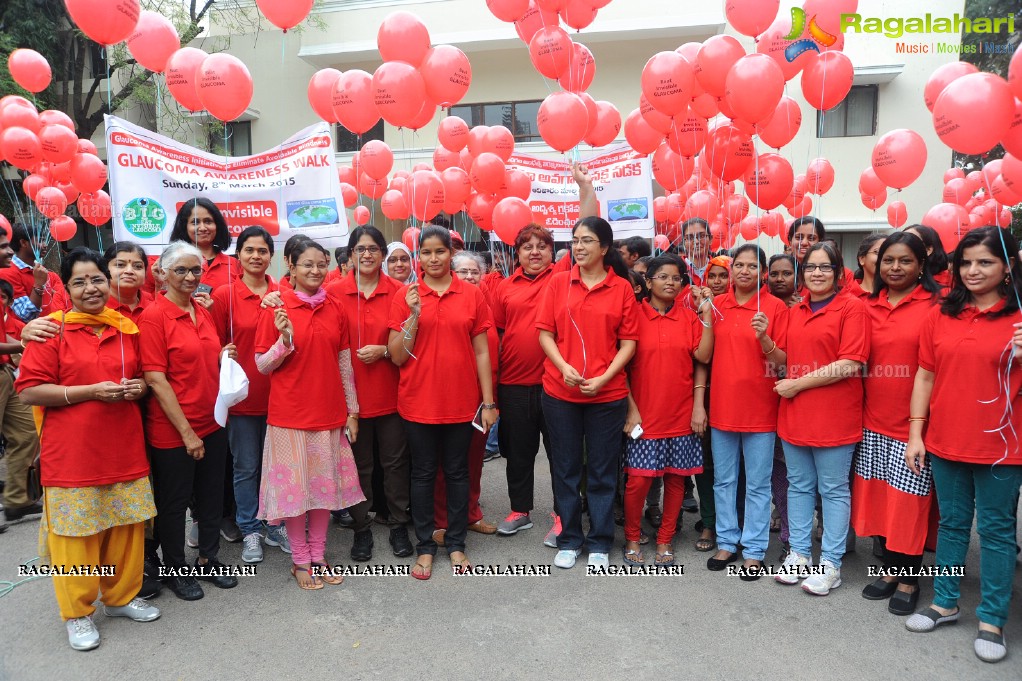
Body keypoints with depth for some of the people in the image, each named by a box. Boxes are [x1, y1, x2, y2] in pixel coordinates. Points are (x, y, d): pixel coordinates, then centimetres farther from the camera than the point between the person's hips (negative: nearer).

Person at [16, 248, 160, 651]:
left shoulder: (127, 328, 7)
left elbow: (143, 376, 20)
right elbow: (29, 391, -10)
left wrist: (139, 387, -3)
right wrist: (91, 391, -18)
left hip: (124, 449, 4)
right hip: (72, 454, -4)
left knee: (127, 527, 12)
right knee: (76, 534, 6)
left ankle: (121, 597, 32)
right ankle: (77, 613, 25)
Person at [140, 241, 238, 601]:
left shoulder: (204, 313, 7)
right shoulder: (153, 316, -14)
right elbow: (155, 379, -17)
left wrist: (225, 356, -2)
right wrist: (187, 431, -18)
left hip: (212, 423, 7)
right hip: (172, 430, -7)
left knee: (211, 496, 17)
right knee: (173, 502, 11)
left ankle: (208, 560, 35)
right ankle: (176, 570, 29)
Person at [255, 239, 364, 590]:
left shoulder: (334, 308, 5)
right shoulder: (277, 308, -6)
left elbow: (345, 363, 9)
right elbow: (262, 365, -4)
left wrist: (352, 410, 8)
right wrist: (285, 340, -22)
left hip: (329, 412, 4)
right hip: (290, 413, -3)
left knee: (325, 485, 11)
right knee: (295, 486, 5)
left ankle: (318, 556, 26)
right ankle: (300, 560, 21)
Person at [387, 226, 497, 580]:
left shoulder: (471, 295, 0)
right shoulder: (405, 296, -1)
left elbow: (481, 352, 2)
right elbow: (398, 356, -3)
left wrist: (488, 402, 0)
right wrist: (414, 314, -16)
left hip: (460, 401, 1)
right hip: (418, 401, 0)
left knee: (457, 472, 11)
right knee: (423, 473, 10)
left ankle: (456, 544, 26)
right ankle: (424, 547, 23)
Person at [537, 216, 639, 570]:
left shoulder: (621, 288, 0)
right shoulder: (559, 282, 3)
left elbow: (629, 341, -2)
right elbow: (545, 332, 2)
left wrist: (605, 377, -14)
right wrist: (564, 367, -13)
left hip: (607, 393, -1)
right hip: (560, 391, 1)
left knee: (602, 471, 9)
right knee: (566, 468, 11)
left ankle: (600, 544, 24)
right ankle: (569, 540, 26)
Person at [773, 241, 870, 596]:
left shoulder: (852, 307, -7)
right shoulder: (794, 312, 13)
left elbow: (850, 364, -16)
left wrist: (799, 383, -14)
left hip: (834, 416, -6)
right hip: (794, 414, 6)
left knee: (833, 490, 5)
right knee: (799, 486, 14)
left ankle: (830, 563, 16)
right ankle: (799, 553, 26)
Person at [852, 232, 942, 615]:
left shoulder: (934, 305, -6)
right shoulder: (868, 307, 8)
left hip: (913, 422, -4)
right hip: (874, 421, 5)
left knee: (908, 501, 4)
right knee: (877, 496, 12)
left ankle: (909, 580, 22)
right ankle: (890, 569, 30)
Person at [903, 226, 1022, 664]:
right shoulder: (941, 315, 3)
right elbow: (925, 376, 5)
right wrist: (915, 433, 2)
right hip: (945, 442, 3)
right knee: (952, 524, 16)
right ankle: (944, 603, 30)